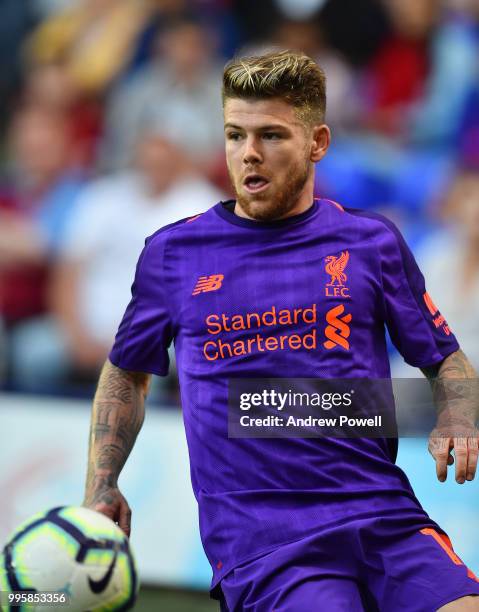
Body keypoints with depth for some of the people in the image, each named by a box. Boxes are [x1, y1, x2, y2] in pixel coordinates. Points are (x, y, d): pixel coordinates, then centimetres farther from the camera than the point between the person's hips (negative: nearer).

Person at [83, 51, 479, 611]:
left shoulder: (372, 242, 12)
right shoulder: (173, 253, 12)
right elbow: (126, 372, 25)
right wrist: (100, 489, 13)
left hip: (384, 518, 1)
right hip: (256, 539, -1)